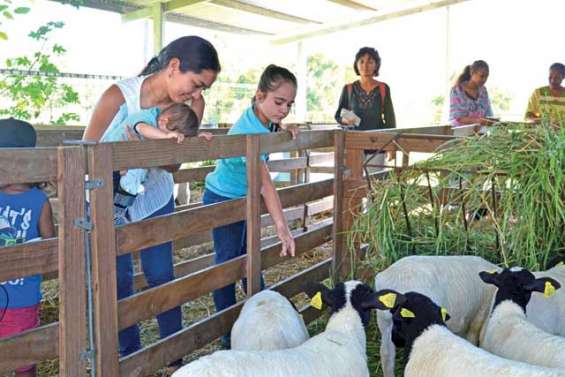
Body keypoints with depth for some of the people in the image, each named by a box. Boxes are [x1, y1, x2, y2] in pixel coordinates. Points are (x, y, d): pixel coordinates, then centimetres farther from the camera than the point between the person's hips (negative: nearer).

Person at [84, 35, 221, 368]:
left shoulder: (192, 104, -16)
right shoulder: (118, 96, -27)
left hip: (155, 199, 3)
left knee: (162, 277, 4)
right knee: (119, 282, 4)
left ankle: (175, 357, 20)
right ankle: (130, 357, 23)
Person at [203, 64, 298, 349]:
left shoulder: (263, 120, -8)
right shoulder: (249, 131, -33)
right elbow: (265, 182, -43)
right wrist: (282, 227, -47)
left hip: (243, 198, 9)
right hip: (223, 199, -9)